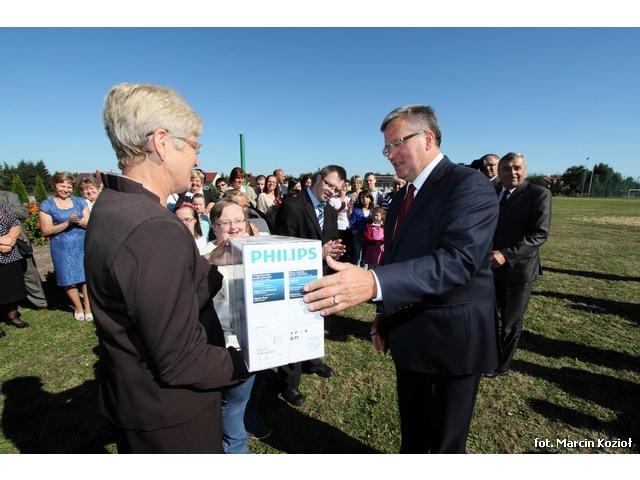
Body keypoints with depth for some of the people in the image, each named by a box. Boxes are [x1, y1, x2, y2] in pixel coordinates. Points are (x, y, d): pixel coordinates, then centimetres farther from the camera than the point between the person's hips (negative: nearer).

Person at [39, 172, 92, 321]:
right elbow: (46, 230, -6)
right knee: (69, 279, 5)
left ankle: (88, 307, 11)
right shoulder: (47, 205, -1)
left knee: (87, 276, 0)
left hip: (83, 245, 1)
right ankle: (78, 307, 23)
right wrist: (67, 223, -17)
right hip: (62, 248, -1)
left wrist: (78, 221, -18)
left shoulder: (80, 201, 6)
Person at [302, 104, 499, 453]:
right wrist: (384, 314, 9)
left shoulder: (469, 185, -17)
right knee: (411, 436, 26)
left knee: (444, 443, 17)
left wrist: (373, 283, -44)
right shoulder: (403, 196, 9)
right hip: (409, 339, 7)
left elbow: (458, 259, -32)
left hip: (450, 340, -7)